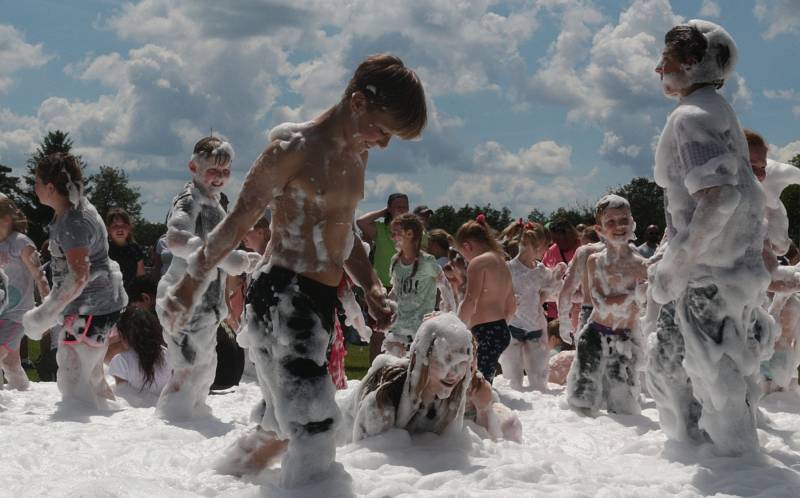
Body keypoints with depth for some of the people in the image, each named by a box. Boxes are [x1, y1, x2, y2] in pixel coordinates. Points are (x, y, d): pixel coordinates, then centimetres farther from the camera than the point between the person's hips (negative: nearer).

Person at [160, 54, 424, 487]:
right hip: (282, 299, -9)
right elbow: (239, 222, -10)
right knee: (314, 427, -16)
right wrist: (189, 287, -8)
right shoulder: (294, 147, -12)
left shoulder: (356, 155, 14)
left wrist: (371, 288, 13)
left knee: (283, 427, 18)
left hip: (321, 302, 9)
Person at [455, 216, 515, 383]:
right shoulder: (502, 263, 20)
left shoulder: (478, 263, -7)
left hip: (485, 332, -9)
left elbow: (470, 302, -17)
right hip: (502, 331, 9)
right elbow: (511, 306, 25)